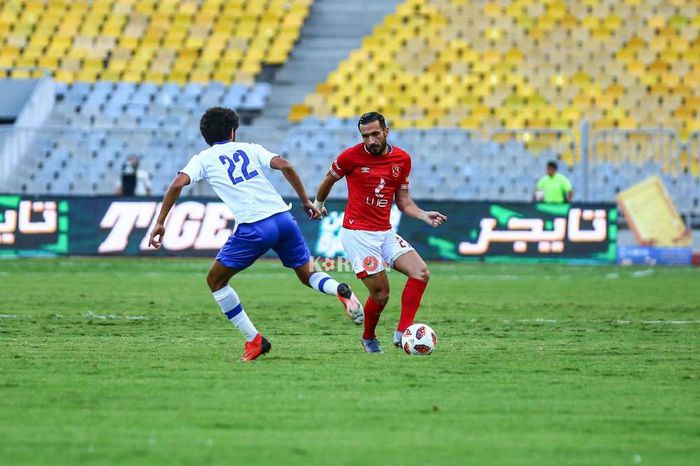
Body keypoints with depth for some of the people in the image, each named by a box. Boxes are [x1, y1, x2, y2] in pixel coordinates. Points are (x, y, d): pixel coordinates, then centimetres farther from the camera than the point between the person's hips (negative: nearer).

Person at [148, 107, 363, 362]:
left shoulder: (204, 159, 12)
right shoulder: (250, 149, 19)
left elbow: (178, 184, -3)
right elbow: (285, 166, 5)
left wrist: (160, 223, 0)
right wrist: (305, 201, 12)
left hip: (253, 228, -4)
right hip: (283, 217, 4)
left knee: (215, 280, 15)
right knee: (308, 275, 19)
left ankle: (254, 340, 8)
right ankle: (340, 290, -17)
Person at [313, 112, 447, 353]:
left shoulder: (402, 159, 4)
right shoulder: (352, 156, -9)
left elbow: (403, 201, 12)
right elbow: (329, 179, 10)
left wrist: (424, 215, -5)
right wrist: (318, 204, 24)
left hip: (385, 232, 5)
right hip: (357, 233, -5)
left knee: (421, 273, -13)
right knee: (380, 293, -8)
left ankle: (402, 333, -12)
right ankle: (369, 338, 18)